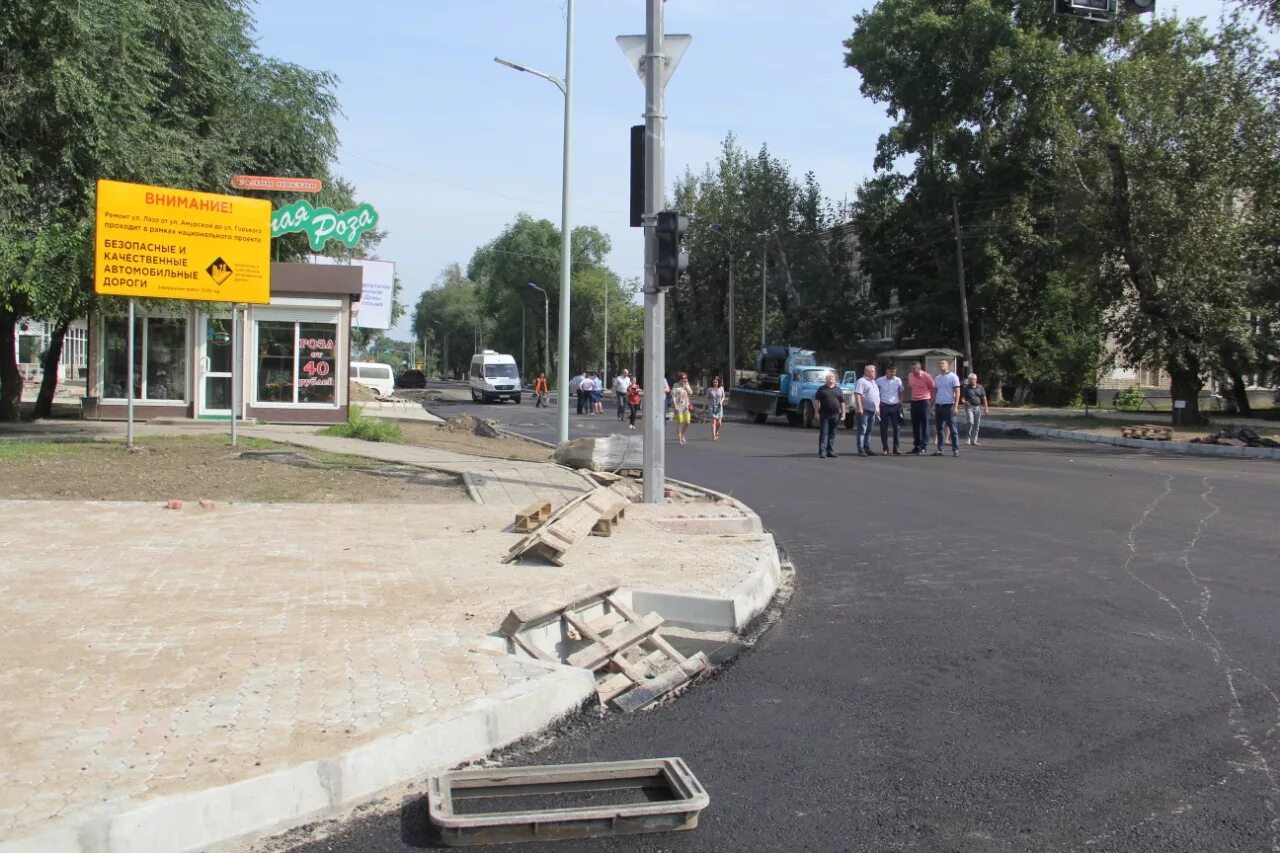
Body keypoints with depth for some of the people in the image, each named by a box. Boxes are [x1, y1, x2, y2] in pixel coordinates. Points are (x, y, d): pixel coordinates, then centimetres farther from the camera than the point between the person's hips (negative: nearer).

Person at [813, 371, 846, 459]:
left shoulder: (838, 389, 13)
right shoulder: (821, 389, 4)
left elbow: (842, 402, 13)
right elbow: (816, 401, 1)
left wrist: (843, 413, 6)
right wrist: (817, 412, -6)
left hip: (835, 415, 3)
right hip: (824, 415, -3)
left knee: (832, 434, 8)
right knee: (823, 433, -5)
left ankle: (830, 452, 13)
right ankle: (822, 452, -8)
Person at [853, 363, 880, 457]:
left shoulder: (873, 382, 19)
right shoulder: (861, 381, -8)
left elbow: (877, 395, 26)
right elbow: (857, 395, -17)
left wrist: (878, 408, 20)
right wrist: (859, 408, -24)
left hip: (873, 410, 8)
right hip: (864, 410, -8)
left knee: (869, 431, 11)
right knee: (862, 430, -7)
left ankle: (867, 449, 16)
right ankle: (861, 450, -8)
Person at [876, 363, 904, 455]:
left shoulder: (898, 381, 3)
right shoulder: (879, 381, -3)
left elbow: (900, 393, 14)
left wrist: (900, 404, 7)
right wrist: (878, 403, -1)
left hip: (895, 406, 1)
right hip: (884, 406, -1)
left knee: (897, 428, -1)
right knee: (884, 428, 3)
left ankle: (896, 449, 7)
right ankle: (885, 449, 10)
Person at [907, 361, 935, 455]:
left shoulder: (926, 376, -10)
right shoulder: (910, 376, 6)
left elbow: (932, 389, -2)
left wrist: (931, 399, 2)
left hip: (923, 402, -6)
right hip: (913, 401, 6)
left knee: (924, 424, -3)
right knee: (915, 425, 8)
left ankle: (924, 445, -3)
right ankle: (916, 445, 16)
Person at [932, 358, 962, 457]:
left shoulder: (953, 377, -4)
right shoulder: (937, 378, 14)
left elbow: (957, 393, -7)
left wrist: (955, 406, -15)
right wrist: (932, 405, 12)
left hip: (948, 406, -6)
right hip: (938, 406, 6)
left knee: (952, 428, -3)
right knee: (939, 429, 8)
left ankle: (955, 449, 0)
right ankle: (939, 449, 13)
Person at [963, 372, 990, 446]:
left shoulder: (980, 387, 9)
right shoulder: (966, 387, 3)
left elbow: (984, 398, 8)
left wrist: (986, 408, 1)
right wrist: (964, 401, -17)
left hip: (978, 407, 3)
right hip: (969, 407, -3)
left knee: (977, 425, 4)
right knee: (970, 422, -17)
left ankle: (974, 441, 11)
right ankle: (968, 439, -7)